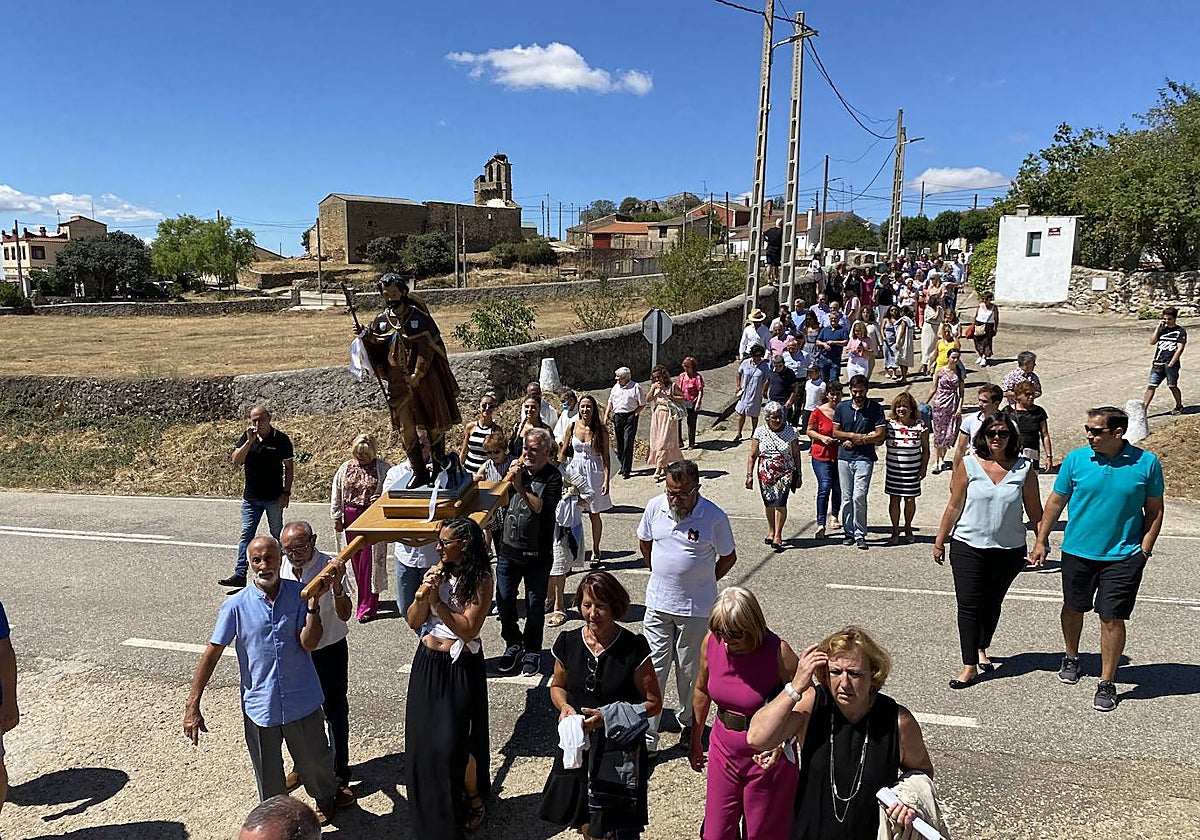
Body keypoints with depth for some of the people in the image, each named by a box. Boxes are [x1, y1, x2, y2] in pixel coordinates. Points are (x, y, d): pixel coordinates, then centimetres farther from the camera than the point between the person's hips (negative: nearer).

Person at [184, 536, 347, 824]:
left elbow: (309, 643, -16)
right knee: (269, 778, 16)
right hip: (260, 706, 0)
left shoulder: (299, 595, -9)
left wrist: (314, 602, -26)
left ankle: (326, 798, 51)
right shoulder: (236, 606, -10)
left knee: (315, 761, 21)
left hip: (302, 701, 1)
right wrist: (192, 707, -9)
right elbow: (212, 654, -7)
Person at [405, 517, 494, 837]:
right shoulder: (437, 572, 2)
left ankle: (473, 798, 29)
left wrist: (437, 601, -23)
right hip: (427, 663, 6)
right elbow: (413, 622, 2)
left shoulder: (480, 580, -14)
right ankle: (431, 808, 36)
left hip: (460, 667, -6)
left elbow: (468, 630, -21)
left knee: (453, 743, 0)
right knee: (423, 739, 13)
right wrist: (423, 593, -15)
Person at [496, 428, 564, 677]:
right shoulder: (517, 470, 5)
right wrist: (509, 477, -16)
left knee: (535, 606, 8)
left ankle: (531, 652, 25)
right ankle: (513, 644, 32)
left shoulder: (552, 477, -9)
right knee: (504, 601, 10)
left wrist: (520, 488, -32)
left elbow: (541, 507, -23)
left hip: (537, 553, -4)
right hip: (508, 549, 4)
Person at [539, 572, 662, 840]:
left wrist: (607, 717, -19)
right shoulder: (568, 643, -4)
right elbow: (557, 686, 13)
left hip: (620, 749, -3)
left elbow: (653, 703, -8)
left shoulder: (634, 649, -14)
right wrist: (564, 706, -9)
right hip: (578, 745, 4)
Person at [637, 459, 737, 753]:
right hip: (658, 604, 2)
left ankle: (689, 725, 36)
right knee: (653, 669, 4)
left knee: (690, 671, 13)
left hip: (695, 608, -2)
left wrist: (701, 582, 6)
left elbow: (728, 557, -1)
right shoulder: (655, 507, -5)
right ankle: (647, 737, 13)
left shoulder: (714, 517, -15)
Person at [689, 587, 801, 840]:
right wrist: (696, 741, 16)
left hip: (767, 756, -4)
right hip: (723, 750, 4)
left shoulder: (778, 653, -24)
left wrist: (781, 744, -26)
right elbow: (702, 690, 7)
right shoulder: (711, 642, -11)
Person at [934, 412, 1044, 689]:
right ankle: (970, 666, 2)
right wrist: (940, 541, 2)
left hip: (1009, 549, 2)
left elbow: (1035, 512, 5)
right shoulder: (968, 464, -5)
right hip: (968, 546, -1)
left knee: (992, 603, 16)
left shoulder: (1024, 469, -2)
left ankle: (982, 649, 38)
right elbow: (954, 506, 0)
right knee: (969, 604, -4)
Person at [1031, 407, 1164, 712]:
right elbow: (1056, 502, 3)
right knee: (1074, 608, 17)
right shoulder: (1076, 459, -5)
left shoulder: (1146, 463, -6)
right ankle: (1071, 658, 42)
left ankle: (1107, 684, 15)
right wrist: (1041, 540, 3)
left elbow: (1154, 510, 3)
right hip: (1077, 551, 2)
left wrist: (1145, 550, -4)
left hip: (1123, 556, -2)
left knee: (1112, 618, 0)